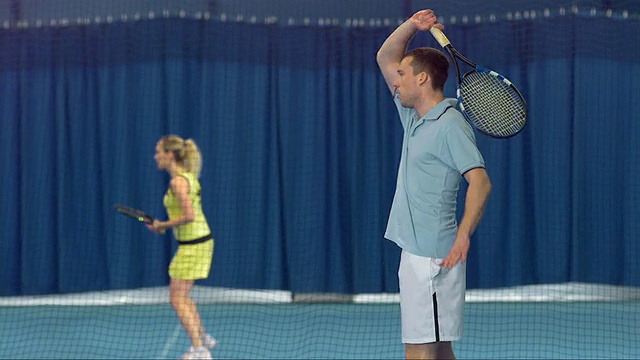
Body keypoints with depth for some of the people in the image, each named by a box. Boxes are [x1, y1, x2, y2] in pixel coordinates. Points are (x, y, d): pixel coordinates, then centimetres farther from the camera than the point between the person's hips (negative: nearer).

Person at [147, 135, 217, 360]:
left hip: (193, 245, -10)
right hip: (200, 240, 10)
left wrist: (162, 225, -14)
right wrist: (165, 225, 11)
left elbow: (189, 216, -25)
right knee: (180, 295, 22)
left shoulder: (178, 181, -18)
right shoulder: (188, 176, 11)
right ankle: (203, 338, 32)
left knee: (178, 299, -6)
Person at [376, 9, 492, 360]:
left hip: (433, 256, -9)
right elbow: (385, 58, 24)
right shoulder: (414, 117, 16)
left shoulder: (450, 125, -11)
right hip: (415, 251, 9)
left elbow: (480, 182, -21)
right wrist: (411, 26, 8)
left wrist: (463, 236, -30)